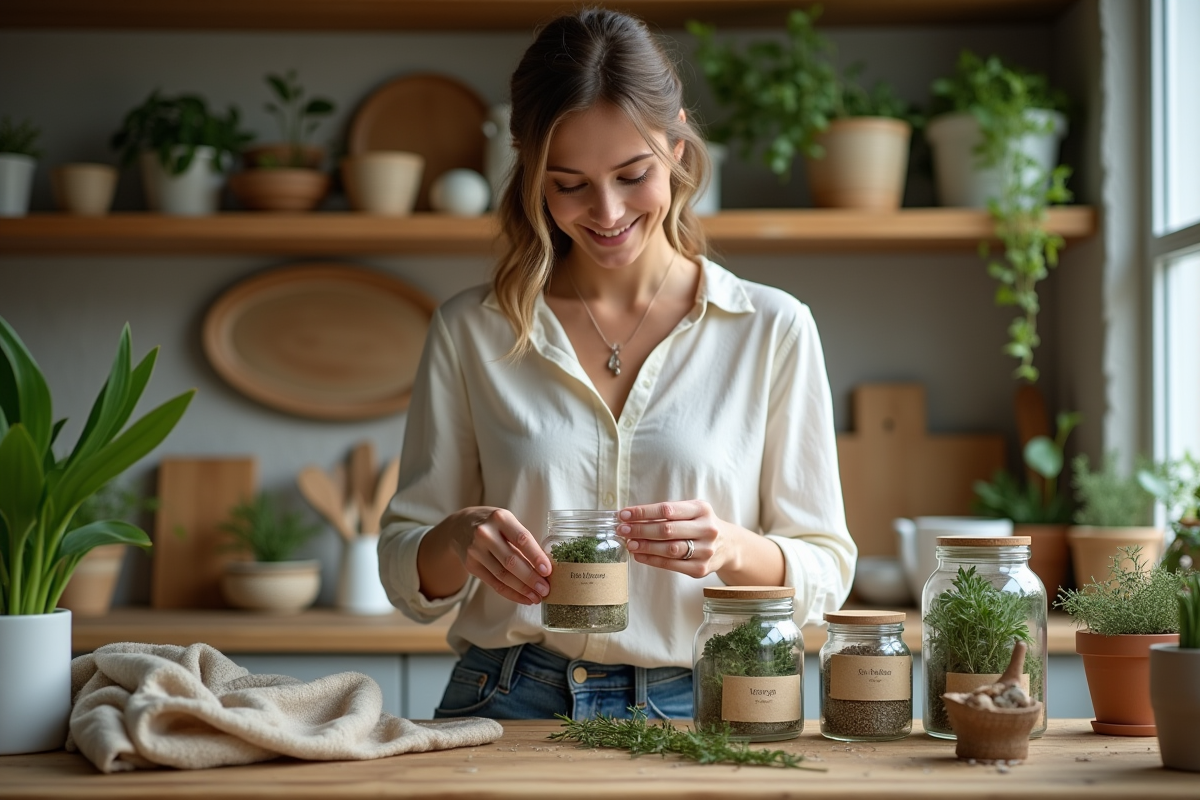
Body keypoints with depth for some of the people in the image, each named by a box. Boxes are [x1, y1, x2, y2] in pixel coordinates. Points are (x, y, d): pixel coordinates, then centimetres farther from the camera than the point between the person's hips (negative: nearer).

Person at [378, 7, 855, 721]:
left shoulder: (773, 329, 4)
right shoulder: (472, 331, 7)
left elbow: (825, 570, 6)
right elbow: (408, 577, 10)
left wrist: (732, 548, -15)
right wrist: (457, 540, -12)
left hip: (697, 710, 0)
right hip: (510, 709, 0)